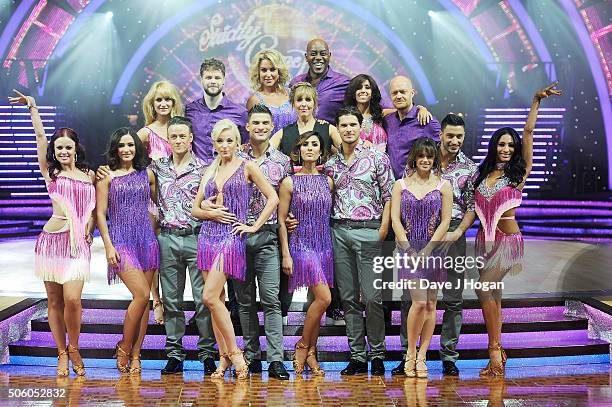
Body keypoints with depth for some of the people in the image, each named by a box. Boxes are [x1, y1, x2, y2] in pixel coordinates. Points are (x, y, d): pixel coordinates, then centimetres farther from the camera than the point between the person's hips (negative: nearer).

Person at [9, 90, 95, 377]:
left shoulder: (90, 175, 13)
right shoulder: (50, 173, 8)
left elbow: (95, 208, 20)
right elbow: (40, 137, 1)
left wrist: (89, 231, 6)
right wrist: (32, 107, -2)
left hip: (79, 244, 0)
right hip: (53, 240, 0)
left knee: (72, 299, -13)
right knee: (54, 301, 3)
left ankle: (74, 348, 10)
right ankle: (62, 354, 17)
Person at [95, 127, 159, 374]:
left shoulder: (147, 174, 11)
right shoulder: (107, 176, 1)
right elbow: (100, 214, -2)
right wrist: (108, 245, -8)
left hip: (147, 239, 4)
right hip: (121, 240, -4)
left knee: (144, 298, 1)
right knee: (141, 294, -16)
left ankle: (135, 355, 9)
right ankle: (124, 349, 1)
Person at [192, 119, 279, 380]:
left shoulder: (247, 167, 1)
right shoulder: (210, 172, 15)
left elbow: (273, 198, -3)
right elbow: (195, 209, 15)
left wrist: (254, 226, -6)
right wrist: (208, 211, -6)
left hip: (232, 238, -5)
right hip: (209, 236, 6)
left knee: (210, 298, -16)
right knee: (216, 300, 4)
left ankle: (233, 352, -3)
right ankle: (224, 356, 12)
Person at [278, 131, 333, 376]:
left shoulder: (327, 181, 10)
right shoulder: (290, 182, -2)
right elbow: (281, 220, -2)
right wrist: (286, 254, -8)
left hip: (324, 245, 5)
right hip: (302, 244, -5)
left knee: (318, 301, 5)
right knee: (324, 297, -16)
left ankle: (311, 354, 14)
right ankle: (302, 345, 2)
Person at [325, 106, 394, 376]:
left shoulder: (377, 158, 1)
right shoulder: (330, 164, 12)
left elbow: (389, 196, 0)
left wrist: (382, 232, -7)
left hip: (368, 231, -4)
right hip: (339, 231, 4)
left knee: (372, 297, -6)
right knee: (348, 297, 5)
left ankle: (377, 354, 6)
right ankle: (357, 356, 12)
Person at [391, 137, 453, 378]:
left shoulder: (443, 186, 5)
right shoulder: (401, 185, 6)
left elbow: (445, 222, 0)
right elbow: (395, 220, 1)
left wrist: (426, 251, -8)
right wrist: (409, 250, -9)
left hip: (433, 250, 1)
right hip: (409, 249, -1)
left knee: (431, 305, 2)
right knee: (419, 302, -13)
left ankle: (421, 357, 10)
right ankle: (410, 354, 3)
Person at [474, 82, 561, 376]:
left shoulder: (519, 172, -1)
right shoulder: (483, 174, 11)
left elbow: (529, 132, -5)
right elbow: (475, 207, 15)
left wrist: (537, 100, -8)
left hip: (506, 239, -5)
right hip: (484, 239, 5)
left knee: (485, 288, -19)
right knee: (492, 293, 7)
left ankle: (494, 350, -11)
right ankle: (498, 352, 14)